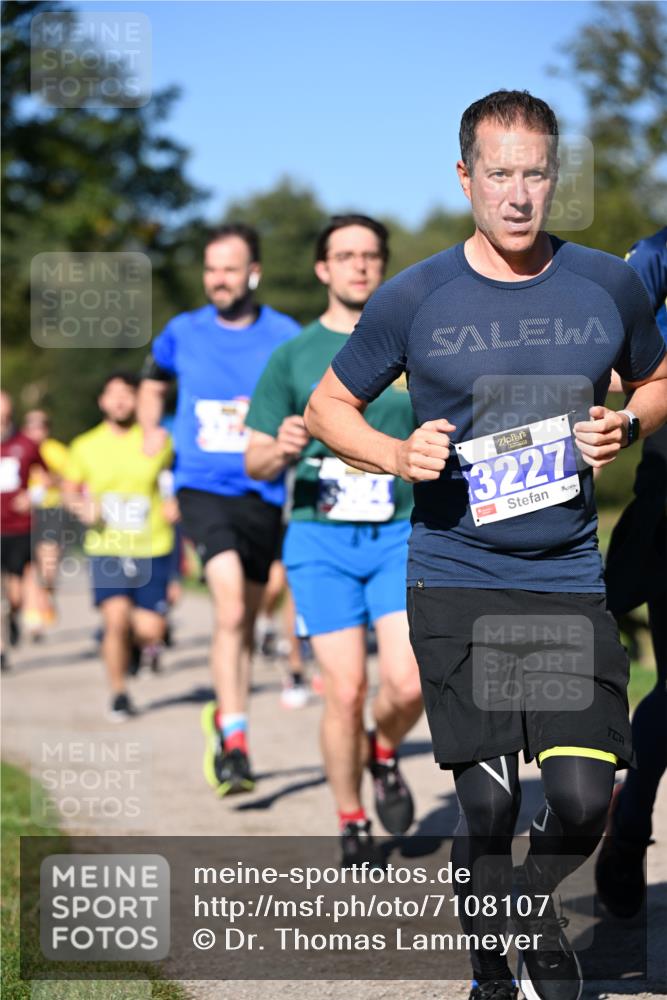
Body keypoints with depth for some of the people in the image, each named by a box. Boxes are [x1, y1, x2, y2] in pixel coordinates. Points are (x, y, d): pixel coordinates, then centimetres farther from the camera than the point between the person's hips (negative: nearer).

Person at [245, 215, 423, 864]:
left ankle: (384, 754, 20)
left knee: (408, 684, -14)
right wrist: (281, 450, -15)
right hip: (320, 540, -1)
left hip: (400, 536, 1)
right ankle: (353, 829, 14)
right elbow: (255, 464, 6)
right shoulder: (293, 355, 6)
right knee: (345, 691, -6)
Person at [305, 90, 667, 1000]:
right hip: (455, 583, -1)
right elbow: (328, 403, 10)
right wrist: (398, 455, -9)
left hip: (569, 582, 2)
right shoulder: (414, 299, -2)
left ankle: (533, 906, 26)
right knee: (487, 805, -4)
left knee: (583, 801, -8)